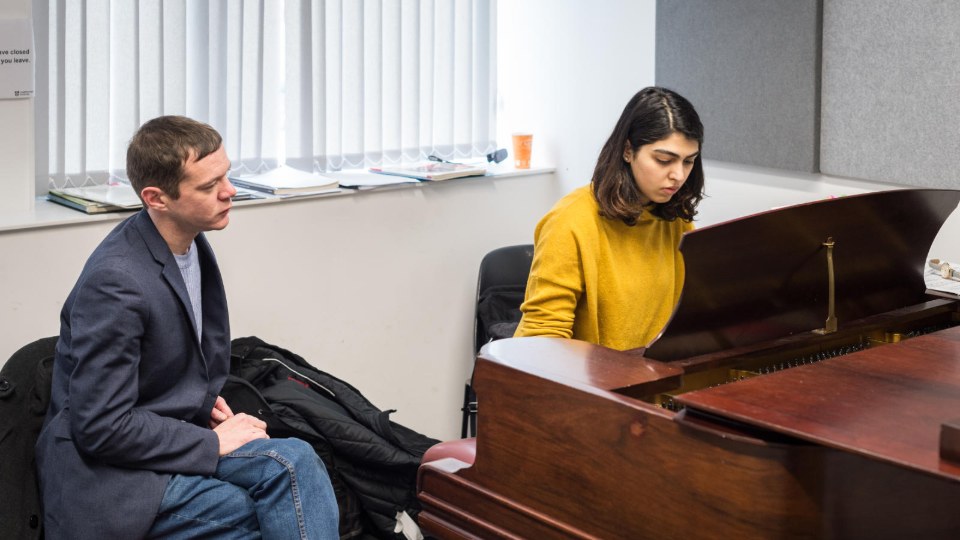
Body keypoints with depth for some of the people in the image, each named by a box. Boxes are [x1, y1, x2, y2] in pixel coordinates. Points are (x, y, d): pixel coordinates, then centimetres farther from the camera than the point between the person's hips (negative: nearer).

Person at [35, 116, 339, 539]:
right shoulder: (115, 281, -22)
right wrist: (213, 442, -15)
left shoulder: (189, 242, 5)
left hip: (173, 437, 8)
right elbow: (101, 429, -21)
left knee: (296, 462, -21)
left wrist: (203, 400, 6)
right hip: (106, 481, -8)